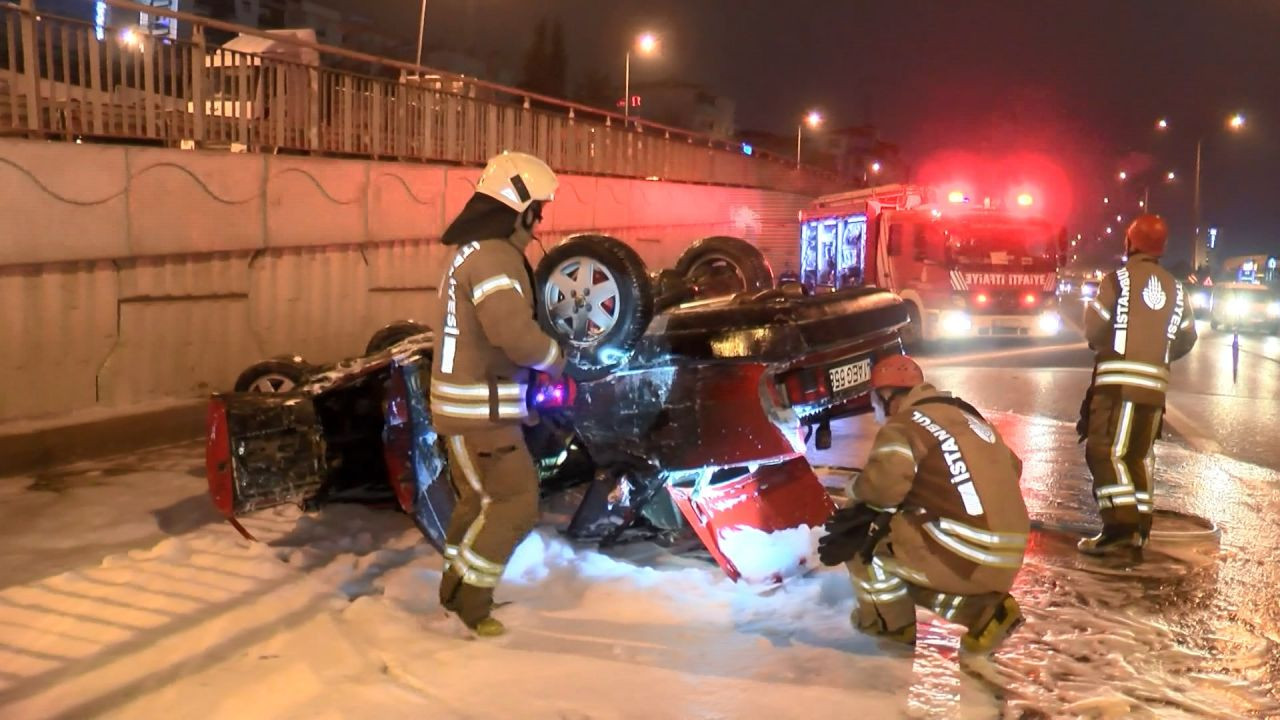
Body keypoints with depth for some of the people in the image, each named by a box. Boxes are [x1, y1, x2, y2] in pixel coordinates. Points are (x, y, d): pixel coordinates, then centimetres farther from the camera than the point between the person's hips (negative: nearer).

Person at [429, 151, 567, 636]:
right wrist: (555, 360, -12)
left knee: (480, 498, 21)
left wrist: (537, 359, 6)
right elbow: (516, 333, -30)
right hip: (481, 407, -11)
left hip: (469, 401, 11)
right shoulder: (494, 256, -20)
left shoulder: (474, 249, 14)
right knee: (515, 503, -3)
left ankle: (457, 590, 33)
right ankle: (469, 597, 7)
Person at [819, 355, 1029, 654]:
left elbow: (886, 479, -25)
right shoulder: (970, 417, 18)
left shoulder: (905, 425, -7)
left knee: (859, 533, 3)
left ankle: (892, 622, 20)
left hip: (964, 559, -9)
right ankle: (983, 609, 12)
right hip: (1004, 562, 9)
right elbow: (1012, 468, 26)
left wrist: (861, 493, -2)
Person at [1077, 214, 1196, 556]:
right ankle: (1138, 529, 13)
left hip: (1118, 379, -6)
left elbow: (1094, 328, -7)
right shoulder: (1175, 289, 12)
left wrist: (1102, 345, 15)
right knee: (1139, 454, 14)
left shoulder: (1118, 279, -5)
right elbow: (1186, 339, 14)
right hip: (1155, 383, 6)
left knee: (1105, 450, -7)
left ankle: (1120, 525, -19)